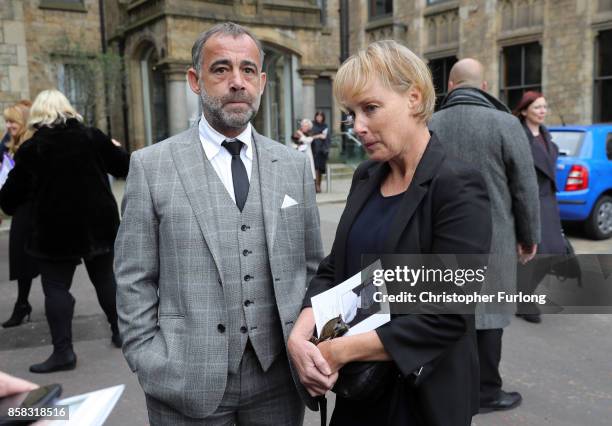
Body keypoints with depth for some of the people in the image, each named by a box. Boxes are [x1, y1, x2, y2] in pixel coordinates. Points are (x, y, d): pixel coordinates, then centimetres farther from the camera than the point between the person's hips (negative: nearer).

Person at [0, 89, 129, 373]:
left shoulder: (31, 149, -5)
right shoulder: (92, 137, -1)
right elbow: (124, 167, 6)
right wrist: (116, 150, 26)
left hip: (55, 231, -3)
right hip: (99, 223, 3)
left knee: (56, 287, 4)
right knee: (104, 278, 17)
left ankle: (63, 351, -1)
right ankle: (119, 331, 26)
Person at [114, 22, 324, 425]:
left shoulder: (295, 165, 4)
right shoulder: (152, 165, -3)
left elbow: (312, 265, 8)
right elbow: (135, 281, -3)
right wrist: (151, 368, -6)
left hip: (280, 377, 3)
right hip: (188, 381, -2)